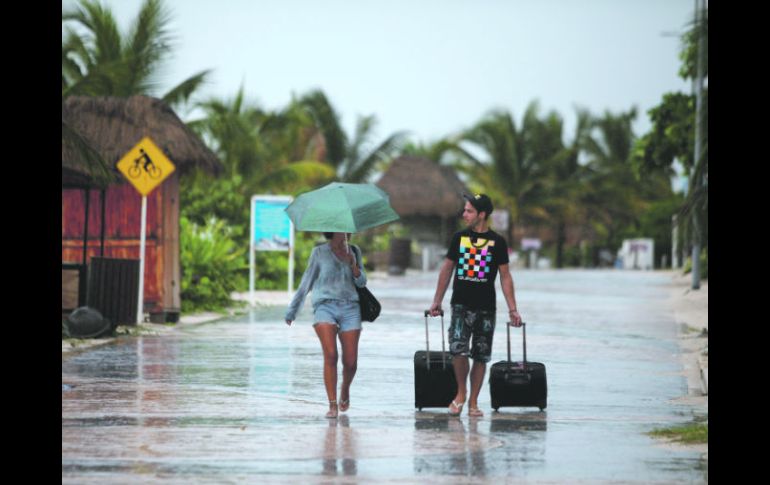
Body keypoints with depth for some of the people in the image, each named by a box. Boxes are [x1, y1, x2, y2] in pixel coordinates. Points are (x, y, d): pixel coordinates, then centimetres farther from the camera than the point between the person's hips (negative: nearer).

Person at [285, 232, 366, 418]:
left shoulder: (354, 251, 14)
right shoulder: (319, 253, 6)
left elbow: (362, 282, 11)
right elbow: (306, 282, 12)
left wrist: (353, 264, -8)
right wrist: (292, 311, 15)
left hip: (350, 307, 2)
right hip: (325, 306, -2)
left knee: (350, 362, -2)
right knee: (330, 355, -20)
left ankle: (345, 390, 31)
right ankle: (332, 405, -17)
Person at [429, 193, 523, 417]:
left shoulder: (497, 242, 1)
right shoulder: (459, 237, 5)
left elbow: (505, 277, 2)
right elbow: (447, 269, 12)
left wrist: (512, 309, -3)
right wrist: (437, 301, 10)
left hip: (486, 307, 0)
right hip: (461, 305, 0)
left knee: (481, 357, 3)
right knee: (458, 349, -16)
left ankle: (473, 402, 14)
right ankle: (461, 392, 5)